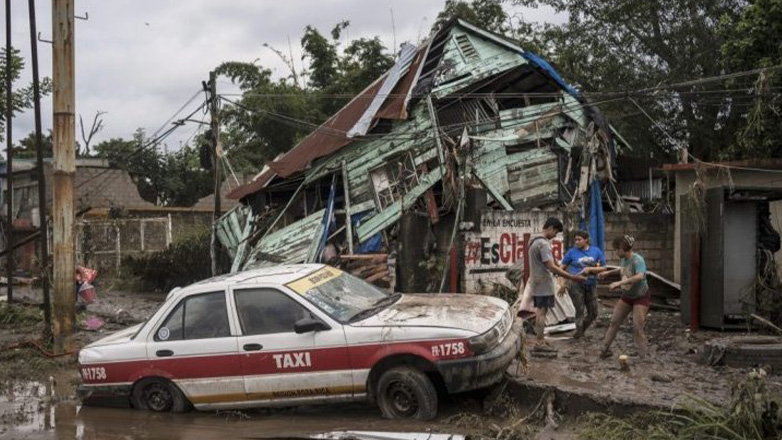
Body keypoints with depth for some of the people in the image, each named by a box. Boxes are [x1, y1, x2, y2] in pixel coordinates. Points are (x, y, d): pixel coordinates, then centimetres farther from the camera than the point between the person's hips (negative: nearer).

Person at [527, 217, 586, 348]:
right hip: (544, 284, -10)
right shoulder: (543, 244, -18)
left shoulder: (534, 241, 13)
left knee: (540, 311, 14)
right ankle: (539, 342, -3)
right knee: (542, 312, -6)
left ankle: (538, 340, 20)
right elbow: (551, 267, -24)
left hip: (536, 283, 10)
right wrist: (572, 277, -25)